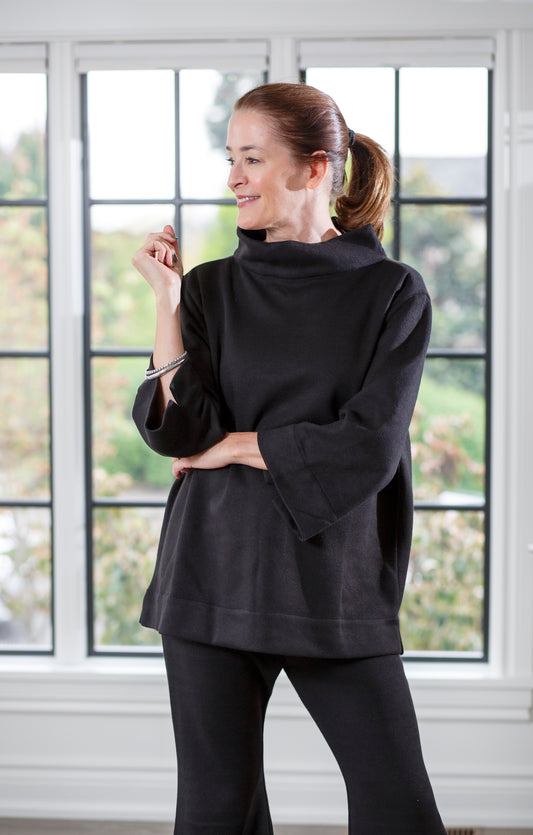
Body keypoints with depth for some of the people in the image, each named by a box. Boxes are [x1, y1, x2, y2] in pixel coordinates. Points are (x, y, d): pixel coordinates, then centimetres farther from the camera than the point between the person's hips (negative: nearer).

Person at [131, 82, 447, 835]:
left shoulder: (392, 293, -1)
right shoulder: (211, 288, 6)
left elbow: (369, 448, -11)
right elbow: (174, 428, -7)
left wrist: (235, 446, -6)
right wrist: (166, 299, -9)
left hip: (337, 584, -1)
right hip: (217, 575, 2)